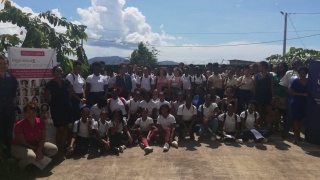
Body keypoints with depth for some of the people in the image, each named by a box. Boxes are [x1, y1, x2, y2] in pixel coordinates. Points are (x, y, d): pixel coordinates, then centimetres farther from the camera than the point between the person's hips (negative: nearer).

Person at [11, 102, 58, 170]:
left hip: (36, 145, 5)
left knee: (54, 149, -14)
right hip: (19, 147, -5)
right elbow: (22, 142, -18)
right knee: (31, 156, -38)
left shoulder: (41, 122, -9)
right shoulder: (19, 125, -23)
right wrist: (35, 149, -19)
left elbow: (42, 138, -5)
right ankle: (19, 166, -5)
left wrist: (39, 150, -20)